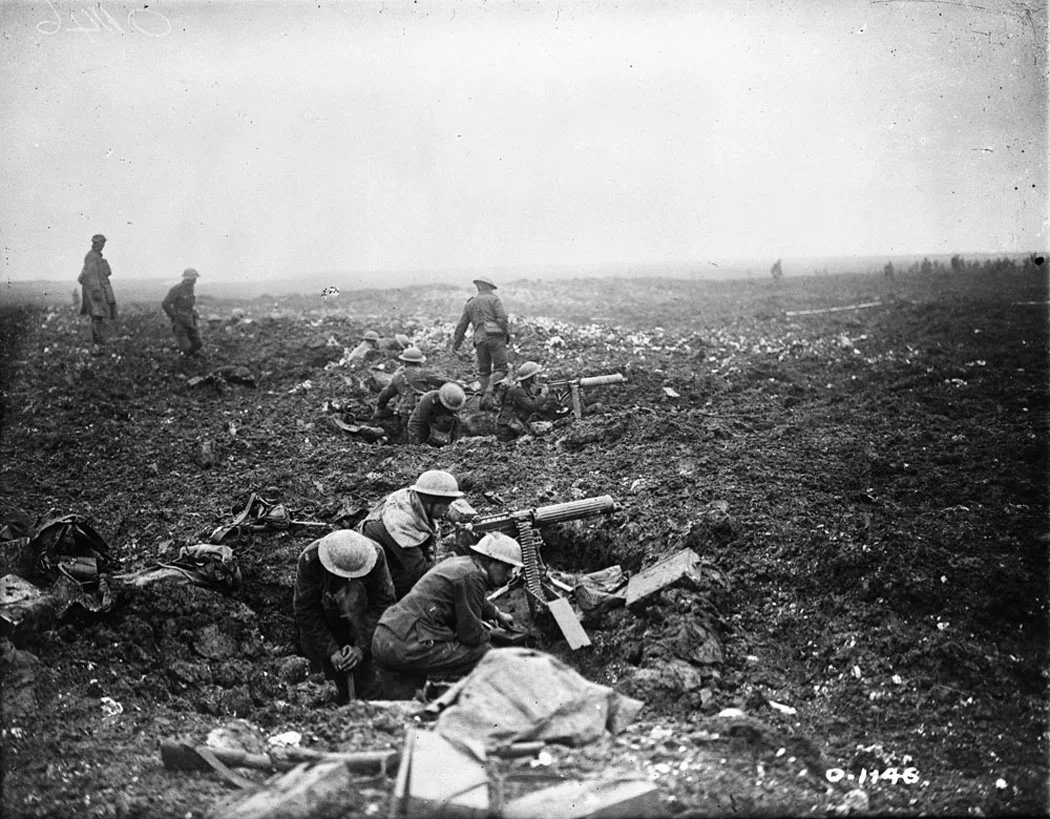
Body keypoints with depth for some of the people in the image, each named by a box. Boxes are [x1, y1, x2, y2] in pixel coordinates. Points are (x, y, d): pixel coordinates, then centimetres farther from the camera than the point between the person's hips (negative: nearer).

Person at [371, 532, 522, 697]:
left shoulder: (457, 562, 19)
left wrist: (497, 614, 55)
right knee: (485, 654, -3)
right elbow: (471, 634, -11)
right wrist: (486, 634, 11)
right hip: (409, 648, -11)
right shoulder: (471, 576, -12)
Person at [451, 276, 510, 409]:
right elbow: (502, 318, -9)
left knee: (484, 371, 16)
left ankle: (484, 397, 12)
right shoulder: (493, 299, 5)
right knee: (500, 370, -4)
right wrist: (507, 333, 0)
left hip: (480, 340, 4)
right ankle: (489, 391, -26)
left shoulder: (470, 304, 19)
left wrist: (455, 344, 26)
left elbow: (461, 326, 19)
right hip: (496, 337, -4)